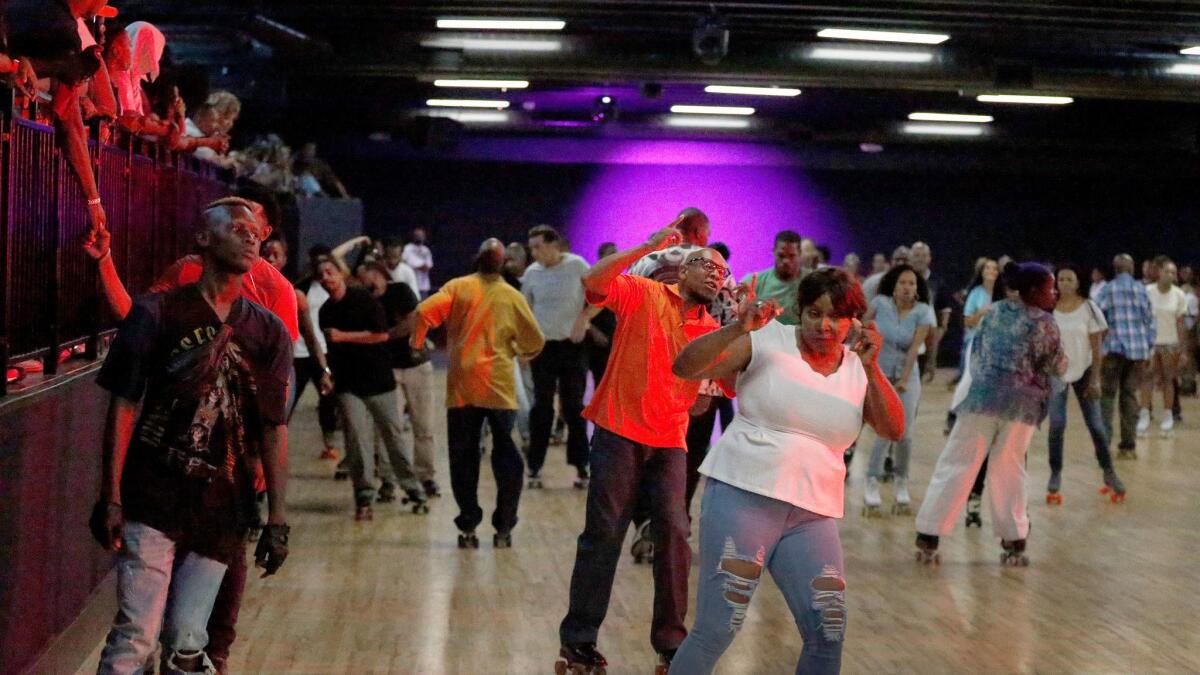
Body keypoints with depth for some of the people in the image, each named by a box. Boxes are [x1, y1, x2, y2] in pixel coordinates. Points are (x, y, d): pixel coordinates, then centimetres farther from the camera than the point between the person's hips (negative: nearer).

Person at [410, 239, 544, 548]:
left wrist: (417, 340, 5)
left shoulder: (458, 287, -1)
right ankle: (504, 528, 8)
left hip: (462, 386, 0)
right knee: (505, 454, 9)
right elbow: (535, 342, 8)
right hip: (500, 387, 0)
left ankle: (468, 527, 5)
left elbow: (425, 311, -14)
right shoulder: (513, 297, 3)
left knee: (464, 456, 7)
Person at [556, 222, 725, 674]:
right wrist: (649, 248, -21)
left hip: (669, 442, 4)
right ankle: (578, 638, 9)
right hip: (620, 431, -4)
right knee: (604, 533, -1)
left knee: (674, 533, -4)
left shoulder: (711, 330, 10)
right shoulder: (644, 293, -2)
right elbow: (593, 282, -18)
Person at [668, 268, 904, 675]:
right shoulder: (768, 342, -3)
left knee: (829, 636, 0)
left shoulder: (859, 370, 9)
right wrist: (739, 329, -23)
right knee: (716, 631, -9)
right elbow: (685, 367, -9)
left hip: (813, 515, 4)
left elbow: (894, 431, -3)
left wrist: (871, 369, -14)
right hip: (743, 498, -4)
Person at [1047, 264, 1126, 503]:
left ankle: (1109, 473, 16)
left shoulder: (1089, 308, -7)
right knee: (1057, 425, -6)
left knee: (1095, 424, 3)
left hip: (1084, 372, 0)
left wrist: (1095, 378, -8)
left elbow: (1096, 346, -5)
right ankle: (1055, 475, 5)